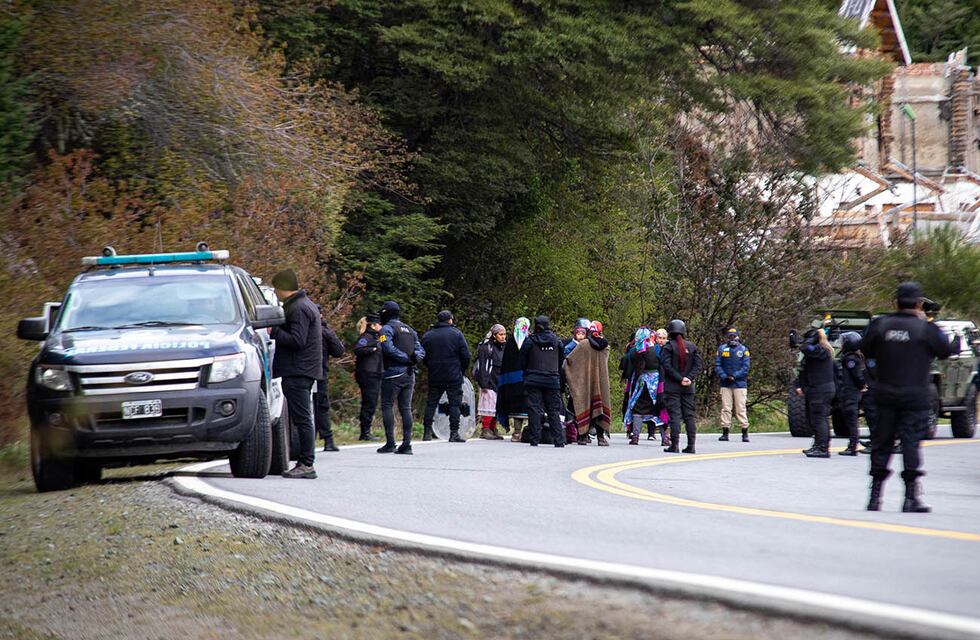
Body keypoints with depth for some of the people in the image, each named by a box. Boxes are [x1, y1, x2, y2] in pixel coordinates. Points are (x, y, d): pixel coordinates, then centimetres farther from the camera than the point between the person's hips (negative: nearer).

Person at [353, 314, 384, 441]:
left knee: (372, 403, 10)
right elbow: (357, 350, -25)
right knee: (369, 403, -9)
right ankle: (365, 433, -7)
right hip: (367, 375, -10)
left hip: (375, 375, 10)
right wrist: (372, 349, -23)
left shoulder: (376, 337, 21)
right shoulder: (366, 337, -10)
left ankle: (366, 432, 14)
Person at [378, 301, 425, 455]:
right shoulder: (410, 330, 20)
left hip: (393, 374, -7)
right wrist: (413, 358, -6)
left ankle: (390, 443, -9)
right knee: (406, 408, 7)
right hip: (409, 375, 7)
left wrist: (406, 358, -15)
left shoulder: (387, 328, -4)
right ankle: (407, 444, 2)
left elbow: (388, 348, -19)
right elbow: (421, 351, 13)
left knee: (387, 406, -2)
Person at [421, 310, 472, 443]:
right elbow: (466, 355, -5)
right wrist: (461, 370, 9)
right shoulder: (456, 333, -4)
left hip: (434, 377, 3)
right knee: (455, 403, 0)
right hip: (454, 377, -3)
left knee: (431, 403, 10)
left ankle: (427, 432, 7)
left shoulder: (427, 335, 5)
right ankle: (454, 433, -5)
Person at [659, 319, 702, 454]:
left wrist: (680, 379, -11)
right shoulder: (691, 346, 8)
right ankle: (691, 445, 5)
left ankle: (674, 445, -8)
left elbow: (667, 366, -13)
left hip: (672, 387, -4)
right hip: (688, 387, 4)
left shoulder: (668, 346, -6)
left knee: (674, 415, -4)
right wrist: (689, 378, -5)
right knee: (689, 415, 8)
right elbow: (698, 365, 3)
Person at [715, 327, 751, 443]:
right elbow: (717, 365, 4)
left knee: (741, 409, -2)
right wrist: (724, 376, -11)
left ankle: (745, 433, 2)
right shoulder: (722, 349, 7)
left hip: (740, 384, -2)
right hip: (725, 384, 2)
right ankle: (725, 432, 5)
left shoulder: (743, 350, 3)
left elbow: (745, 367, -2)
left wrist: (734, 376, -13)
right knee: (726, 408, 2)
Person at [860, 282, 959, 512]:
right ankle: (911, 498, -6)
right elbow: (946, 351, 3)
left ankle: (875, 495, 11)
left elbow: (866, 351, 8)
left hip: (885, 396, 3)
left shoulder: (880, 325, -1)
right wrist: (957, 340, 22)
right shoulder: (926, 329, -9)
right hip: (915, 397, -3)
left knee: (881, 443, 11)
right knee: (911, 443, -2)